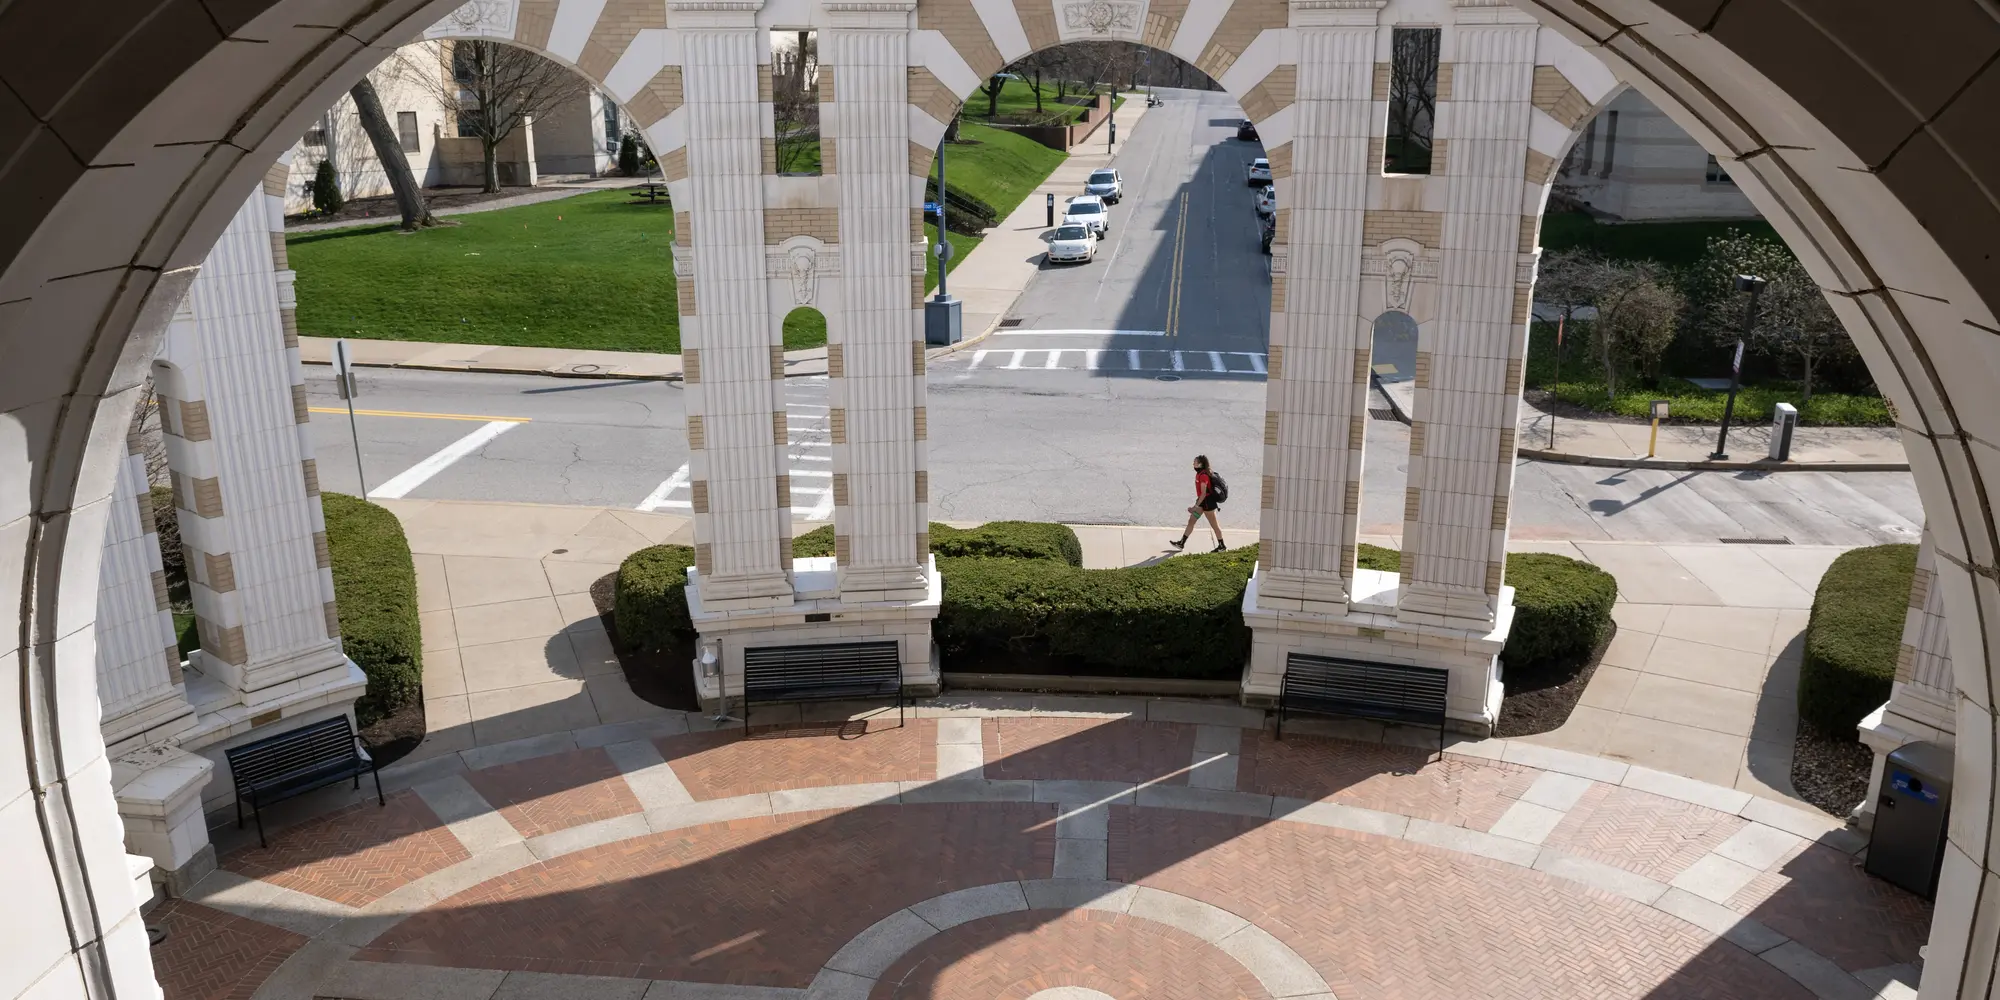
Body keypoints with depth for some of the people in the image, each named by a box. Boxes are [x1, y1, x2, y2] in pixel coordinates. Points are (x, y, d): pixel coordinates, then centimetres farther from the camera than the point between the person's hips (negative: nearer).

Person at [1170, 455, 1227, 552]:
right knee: (1191, 521, 10)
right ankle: (1181, 543, 14)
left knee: (1214, 524, 2)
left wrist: (1196, 506, -24)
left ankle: (1222, 546, 13)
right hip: (1203, 501, 10)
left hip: (1207, 502, -10)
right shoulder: (1200, 474, 8)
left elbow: (1203, 493, -23)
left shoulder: (1203, 475, -21)